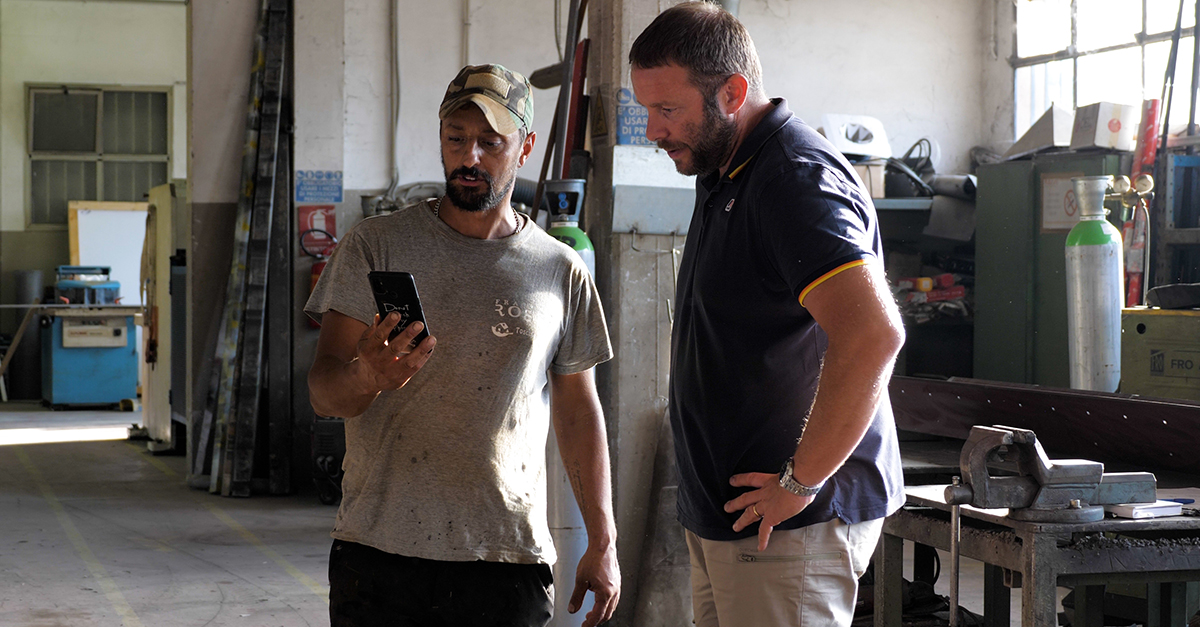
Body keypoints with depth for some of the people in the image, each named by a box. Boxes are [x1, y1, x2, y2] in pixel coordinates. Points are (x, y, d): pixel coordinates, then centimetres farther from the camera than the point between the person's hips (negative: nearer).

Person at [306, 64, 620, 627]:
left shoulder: (561, 273, 8)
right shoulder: (375, 246, 3)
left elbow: (578, 411, 13)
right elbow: (323, 392, -2)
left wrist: (603, 543, 10)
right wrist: (367, 377, -25)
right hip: (380, 553, -1)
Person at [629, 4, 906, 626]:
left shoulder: (798, 179, -18)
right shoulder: (722, 177, 15)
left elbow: (873, 333, -33)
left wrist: (801, 480, -24)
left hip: (787, 524, -10)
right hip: (722, 516, 10)